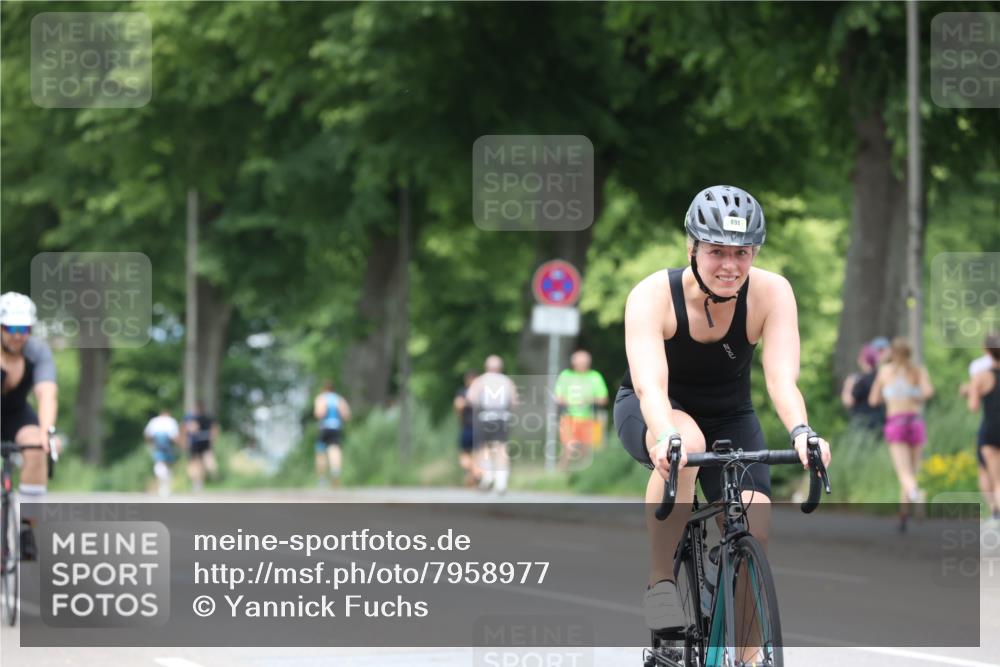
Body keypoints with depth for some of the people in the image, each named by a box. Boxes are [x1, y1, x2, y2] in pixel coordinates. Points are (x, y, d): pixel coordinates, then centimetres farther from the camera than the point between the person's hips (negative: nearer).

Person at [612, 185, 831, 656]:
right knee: (685, 442, -38)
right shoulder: (654, 296, -29)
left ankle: (750, 657, -6)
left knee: (755, 530, -20)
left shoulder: (771, 293, -23)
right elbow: (649, 384, -42)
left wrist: (801, 432, -55)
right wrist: (666, 437, -63)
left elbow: (782, 377, -35)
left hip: (729, 418, 3)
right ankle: (661, 583, -24)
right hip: (653, 413, -3)